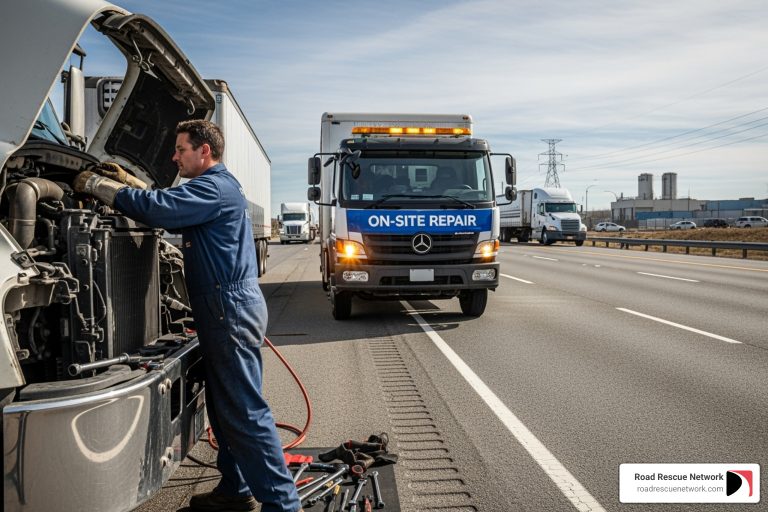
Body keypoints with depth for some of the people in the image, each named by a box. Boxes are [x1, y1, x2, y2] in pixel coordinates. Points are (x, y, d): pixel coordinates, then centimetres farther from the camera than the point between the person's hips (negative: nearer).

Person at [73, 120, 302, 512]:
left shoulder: (214, 188, -14)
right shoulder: (217, 186, 20)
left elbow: (157, 209, -23)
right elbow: (170, 205, 30)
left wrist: (97, 185, -10)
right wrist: (127, 182, 19)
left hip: (231, 308, -11)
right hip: (225, 307, 11)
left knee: (245, 410, -8)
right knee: (224, 407, 16)